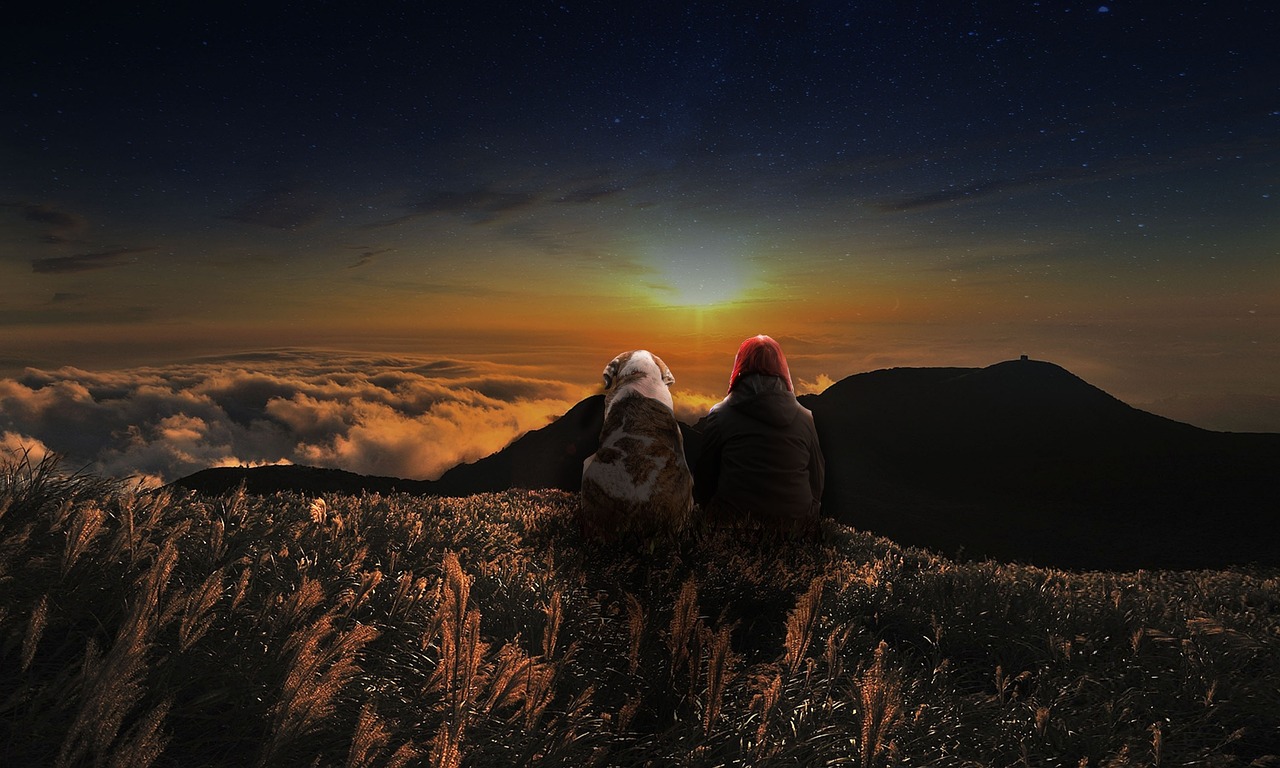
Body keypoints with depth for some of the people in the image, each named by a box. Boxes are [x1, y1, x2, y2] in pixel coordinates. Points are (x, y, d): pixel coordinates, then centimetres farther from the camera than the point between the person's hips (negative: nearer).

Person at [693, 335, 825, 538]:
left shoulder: (720, 415, -2)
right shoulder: (805, 417, 5)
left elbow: (703, 478, 4)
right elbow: (818, 481, 11)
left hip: (733, 523, -2)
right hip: (796, 526, 3)